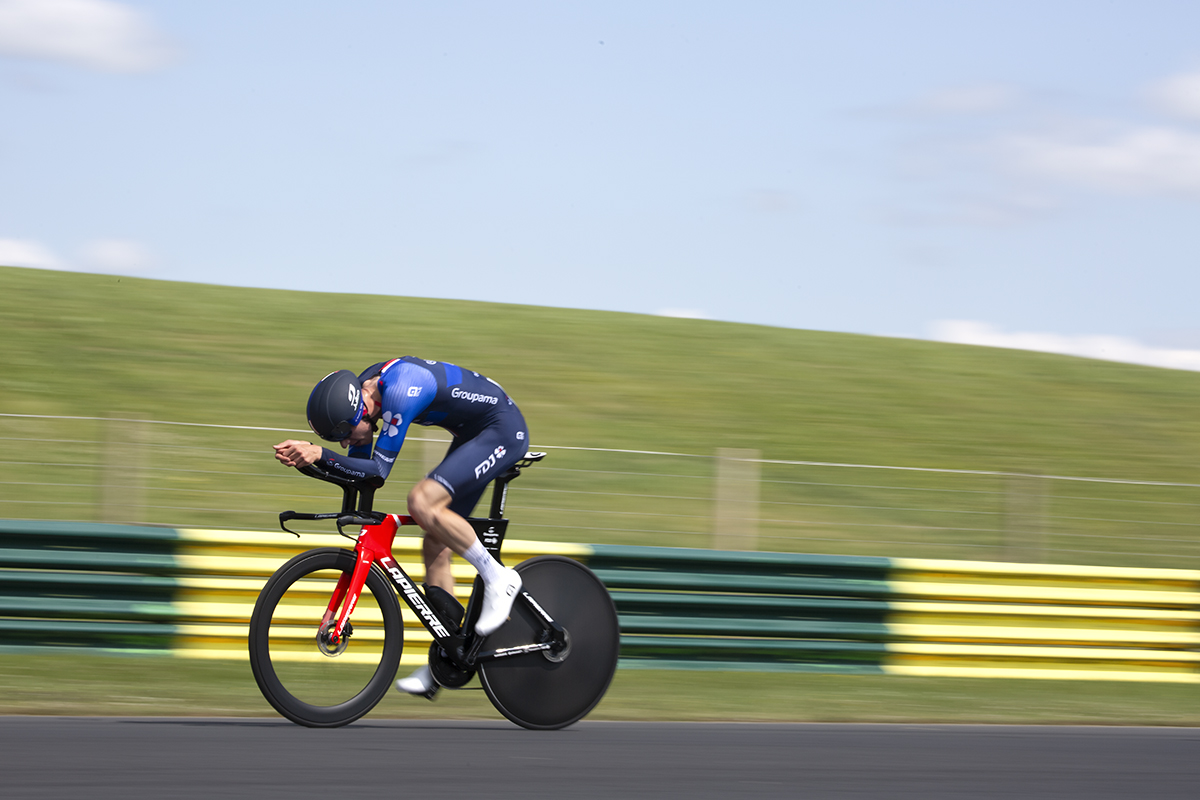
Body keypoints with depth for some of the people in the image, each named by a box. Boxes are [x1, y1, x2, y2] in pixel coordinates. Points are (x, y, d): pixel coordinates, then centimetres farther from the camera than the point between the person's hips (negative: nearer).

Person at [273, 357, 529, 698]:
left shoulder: (399, 391, -30)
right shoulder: (360, 390, -2)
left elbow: (378, 470, -29)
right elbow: (358, 467, 4)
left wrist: (321, 454, -33)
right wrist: (305, 455, -11)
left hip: (503, 430, -10)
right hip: (473, 435, 10)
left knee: (422, 501, -26)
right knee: (435, 546, 6)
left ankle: (497, 579, -11)